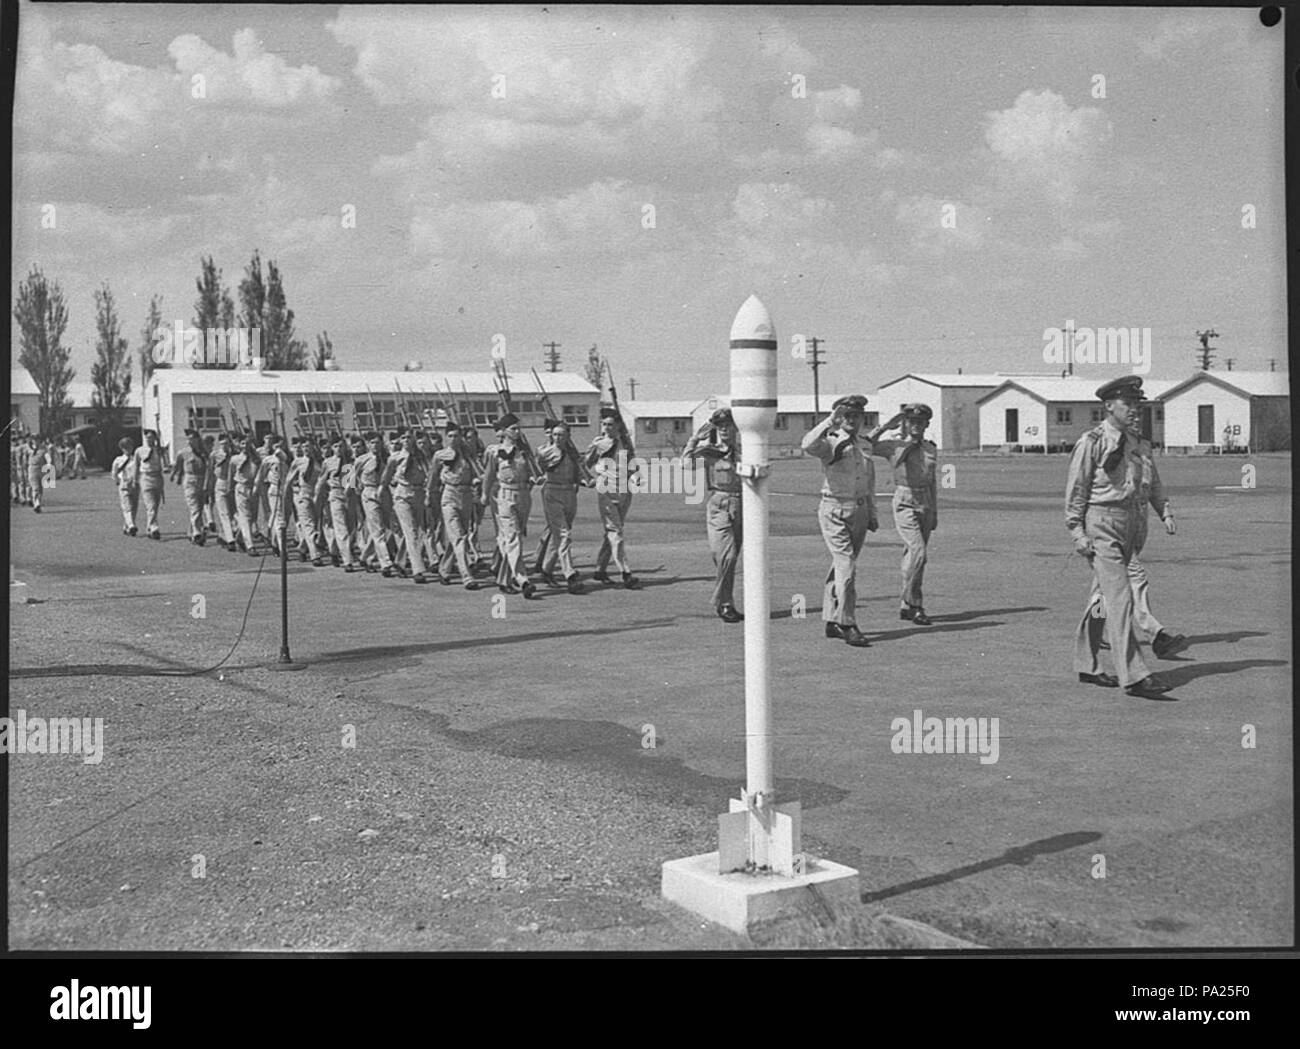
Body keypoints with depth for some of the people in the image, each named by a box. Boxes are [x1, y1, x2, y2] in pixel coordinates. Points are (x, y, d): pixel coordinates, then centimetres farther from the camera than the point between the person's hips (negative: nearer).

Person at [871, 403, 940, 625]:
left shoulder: (931, 450, 12)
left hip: (925, 505, 5)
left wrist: (935, 513, 17)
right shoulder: (894, 447, -2)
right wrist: (886, 426, -13)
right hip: (904, 504, -5)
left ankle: (905, 606, 16)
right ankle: (914, 604, -12)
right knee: (918, 551, -19)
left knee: (913, 555, 8)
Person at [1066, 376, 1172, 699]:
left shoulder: (1131, 443, 14)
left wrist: (1137, 531, 20)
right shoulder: (1091, 443, -9)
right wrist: (1077, 530, -15)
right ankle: (1133, 675, -18)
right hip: (1100, 524, -8)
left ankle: (1087, 665, 25)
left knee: (1104, 596, 14)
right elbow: (1076, 489, -9)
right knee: (1120, 597, -14)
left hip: (1126, 523, 8)